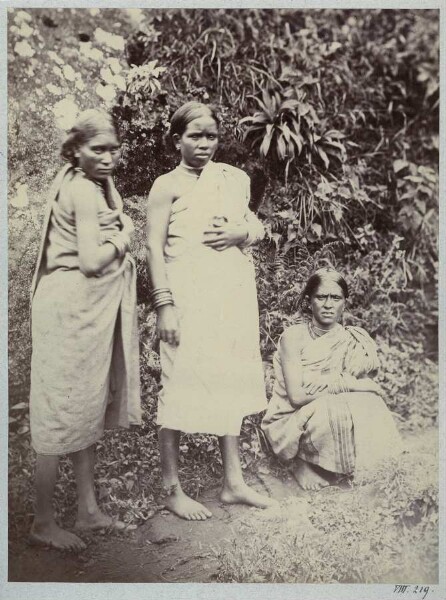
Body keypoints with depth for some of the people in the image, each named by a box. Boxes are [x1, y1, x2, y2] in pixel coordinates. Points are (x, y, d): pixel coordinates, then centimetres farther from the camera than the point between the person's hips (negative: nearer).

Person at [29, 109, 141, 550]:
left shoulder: (99, 185, 13)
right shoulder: (83, 190, -15)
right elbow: (92, 261, -22)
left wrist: (118, 235, -4)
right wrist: (121, 237, -7)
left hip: (95, 309, 10)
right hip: (72, 307, -10)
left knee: (90, 409, 14)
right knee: (62, 413, -1)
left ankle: (88, 510, 27)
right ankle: (43, 523, 14)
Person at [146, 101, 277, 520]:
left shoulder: (235, 178, 13)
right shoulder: (168, 185, -2)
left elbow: (257, 226, 20)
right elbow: (154, 247, -7)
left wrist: (243, 233, -4)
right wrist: (164, 304, -14)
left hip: (233, 292, 6)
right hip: (189, 295, -5)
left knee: (230, 379, 11)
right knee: (181, 381, -3)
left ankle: (233, 481, 24)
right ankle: (171, 489, 12)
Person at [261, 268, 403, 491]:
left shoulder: (353, 341, 1)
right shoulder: (294, 336, -11)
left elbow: (369, 387, -6)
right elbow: (296, 396, -17)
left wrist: (333, 383, -23)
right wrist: (347, 385, -18)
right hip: (293, 422, -3)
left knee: (368, 408, -25)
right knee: (334, 412, -32)